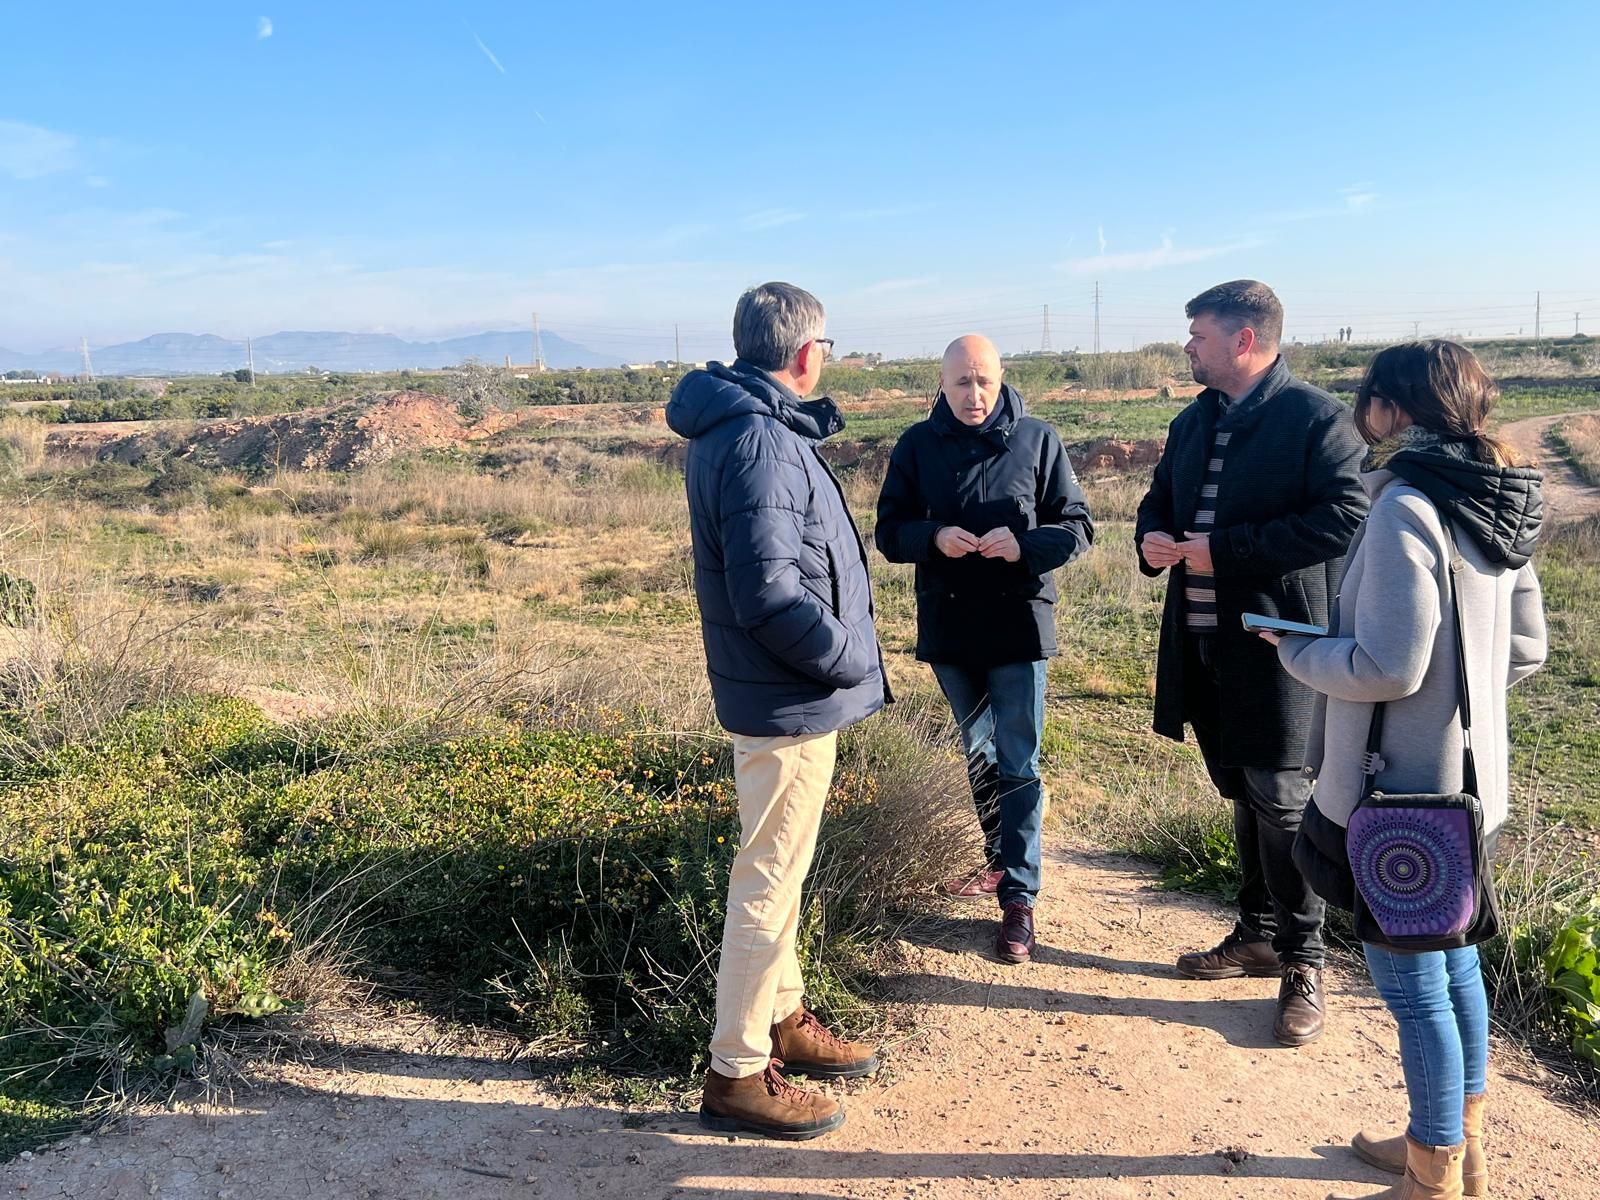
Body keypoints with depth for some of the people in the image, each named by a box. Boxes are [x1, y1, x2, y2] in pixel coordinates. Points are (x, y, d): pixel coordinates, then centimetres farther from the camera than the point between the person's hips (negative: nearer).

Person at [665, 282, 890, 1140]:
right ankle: (737, 1074, 14)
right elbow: (768, 592, -27)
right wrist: (850, 659, -16)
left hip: (781, 689, 10)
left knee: (779, 868, 21)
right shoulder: (759, 440, -23)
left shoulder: (744, 423, 10)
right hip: (789, 700, -10)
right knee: (771, 879, 1)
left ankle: (782, 1018, 39)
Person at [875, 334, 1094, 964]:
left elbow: (1078, 526, -3)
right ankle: (1000, 859, 37)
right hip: (948, 627, 3)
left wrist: (1025, 544, -22)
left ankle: (1019, 896, 5)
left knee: (1017, 763, -1)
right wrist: (933, 537, -20)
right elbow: (888, 530, 1)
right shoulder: (917, 444, 0)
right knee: (977, 752, 19)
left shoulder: (1037, 439, -5)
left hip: (1018, 626, -3)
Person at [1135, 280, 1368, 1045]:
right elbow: (1160, 500, 23)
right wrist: (1152, 536, -2)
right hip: (1202, 641, 7)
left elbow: (1345, 517, -20)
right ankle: (1258, 934, 32)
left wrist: (1226, 549, -22)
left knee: (1281, 798, -1)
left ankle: (1303, 961, 15)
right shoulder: (1192, 424, 14)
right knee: (1242, 795, 17)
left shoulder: (1316, 418, -11)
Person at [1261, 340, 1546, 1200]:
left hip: (1398, 791, -9)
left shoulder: (1405, 507, -22)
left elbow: (1388, 668, -24)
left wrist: (1294, 647, -8)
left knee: (1411, 982, 6)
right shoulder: (1497, 505, 4)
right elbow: (1525, 649, 11)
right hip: (1467, 782, 9)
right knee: (1453, 960, 21)